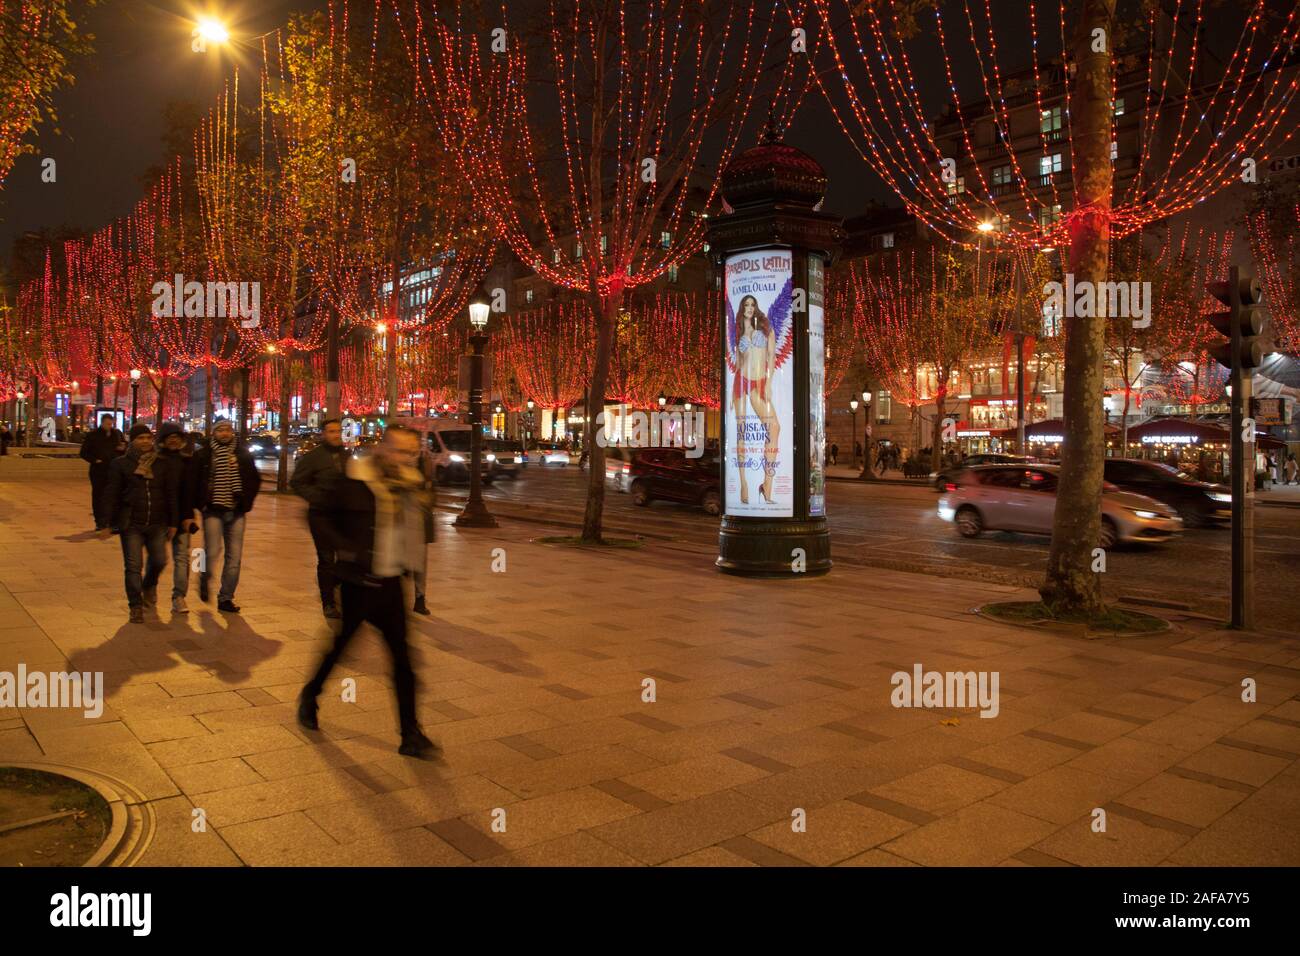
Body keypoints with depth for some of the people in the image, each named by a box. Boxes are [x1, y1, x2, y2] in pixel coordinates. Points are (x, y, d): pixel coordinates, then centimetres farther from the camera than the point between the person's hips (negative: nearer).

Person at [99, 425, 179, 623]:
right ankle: (136, 607, 9)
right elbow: (112, 495, 1)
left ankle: (149, 585, 37)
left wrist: (172, 523, 5)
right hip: (131, 524, -2)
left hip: (157, 524, 2)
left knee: (159, 561, 3)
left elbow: (171, 495, 8)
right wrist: (109, 524, -2)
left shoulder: (163, 464, 6)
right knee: (133, 566, -1)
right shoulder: (121, 464, 1)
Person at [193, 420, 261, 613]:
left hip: (236, 512, 3)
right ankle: (205, 579, 22)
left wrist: (246, 501, 2)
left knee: (234, 557, 2)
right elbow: (194, 482, 3)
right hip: (213, 511, -3)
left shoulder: (243, 454, 8)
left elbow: (255, 480, 13)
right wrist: (202, 503, -3)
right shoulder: (203, 455, 1)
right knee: (212, 552, -11)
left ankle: (226, 598, 13)